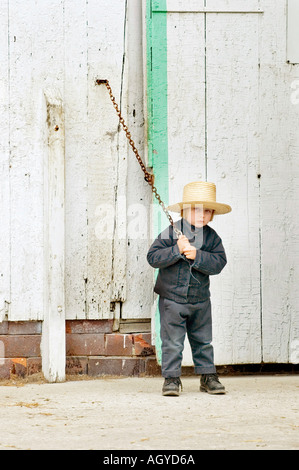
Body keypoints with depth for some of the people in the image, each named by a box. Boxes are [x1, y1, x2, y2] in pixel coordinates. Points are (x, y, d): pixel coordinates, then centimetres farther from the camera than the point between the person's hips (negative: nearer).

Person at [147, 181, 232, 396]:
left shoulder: (212, 237, -2)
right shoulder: (172, 232, -10)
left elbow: (218, 263, -13)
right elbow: (153, 257, -15)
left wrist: (196, 255, -26)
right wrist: (176, 250, -27)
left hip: (200, 299, 3)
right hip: (172, 298, -3)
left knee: (203, 340, 12)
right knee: (172, 342, -2)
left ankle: (208, 376, 22)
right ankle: (172, 378, 7)